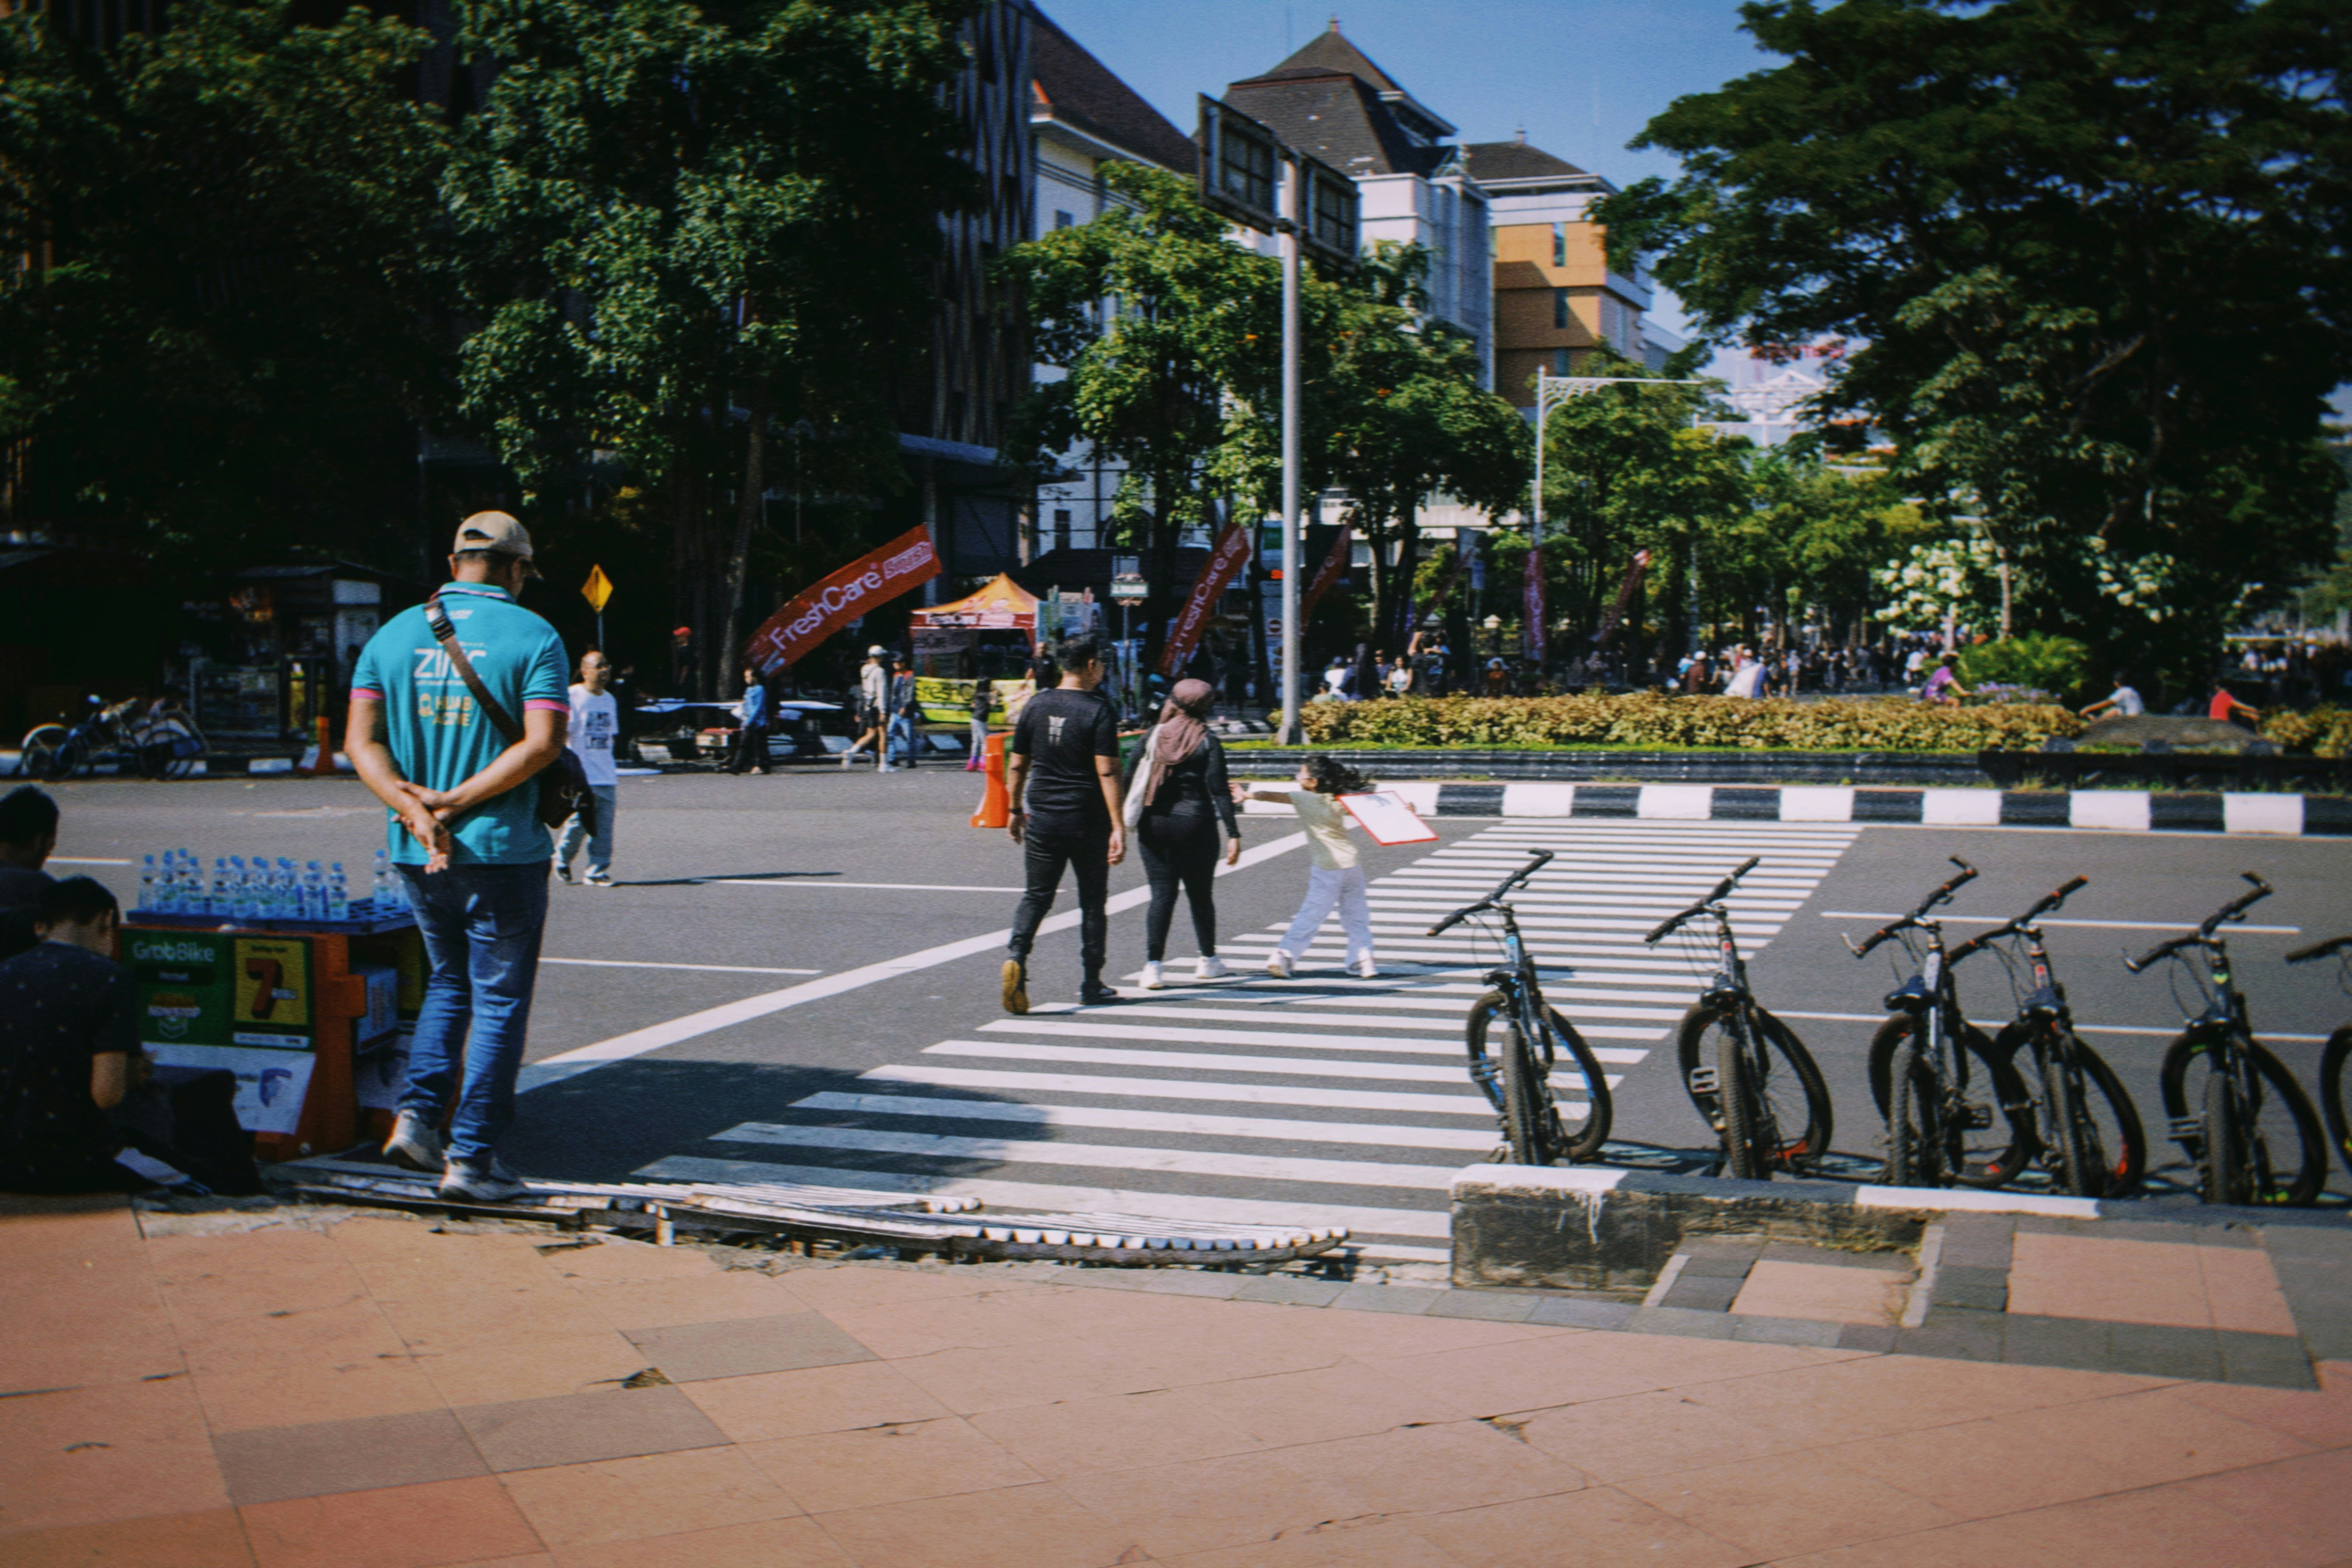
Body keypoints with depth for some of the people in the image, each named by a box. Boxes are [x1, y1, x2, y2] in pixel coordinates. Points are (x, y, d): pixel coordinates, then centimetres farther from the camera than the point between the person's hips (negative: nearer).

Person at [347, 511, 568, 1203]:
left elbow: (361, 741, -1)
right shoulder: (533, 637, -5)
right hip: (502, 849, -5)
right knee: (499, 1001, 5)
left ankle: (416, 1115, 10)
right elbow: (541, 743, -17)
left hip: (415, 853, 5)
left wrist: (414, 807, -12)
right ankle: (471, 1158, 4)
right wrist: (457, 803, -16)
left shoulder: (394, 634, 8)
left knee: (448, 979, 24)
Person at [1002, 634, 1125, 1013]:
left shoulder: (1036, 705, 4)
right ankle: (1092, 985, 15)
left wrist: (1016, 811, 20)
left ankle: (1016, 955, -18)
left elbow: (1016, 765, 8)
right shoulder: (1098, 710, -10)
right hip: (1087, 822, -3)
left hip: (1041, 820, 3)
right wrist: (1118, 826, -15)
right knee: (1093, 901, 10)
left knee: (1036, 896, 8)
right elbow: (1107, 772, -15)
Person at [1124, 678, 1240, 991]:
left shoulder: (1152, 738, 2)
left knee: (1161, 895, 3)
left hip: (1154, 825, 2)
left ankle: (1153, 964, -9)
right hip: (1195, 825, -2)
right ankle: (1208, 961, 25)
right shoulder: (1208, 743, -5)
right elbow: (1218, 791, -10)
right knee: (1200, 895, 12)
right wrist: (1233, 834, -10)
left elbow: (1129, 782, 1)